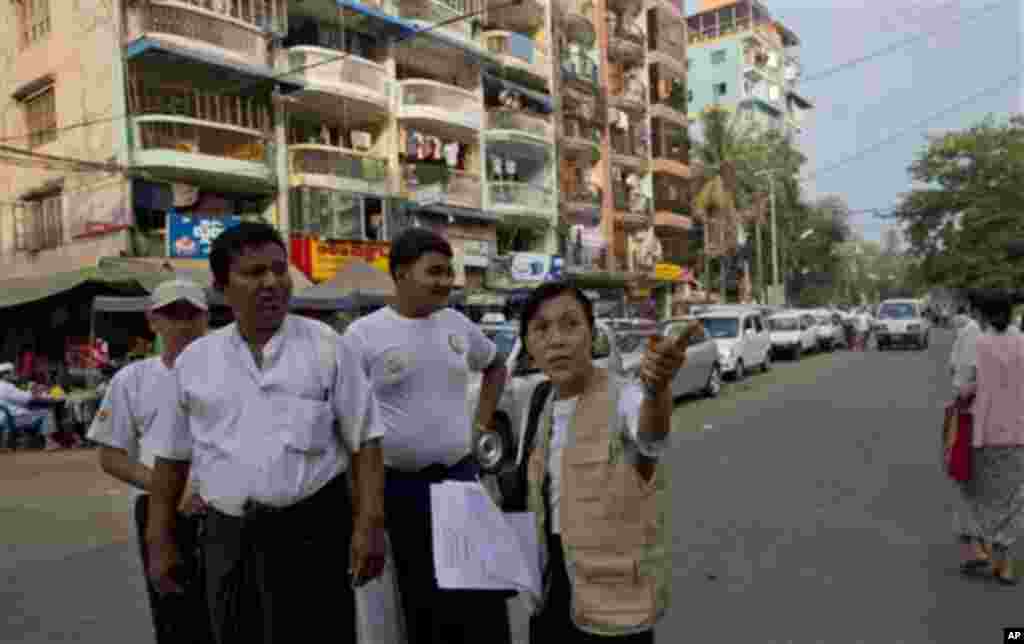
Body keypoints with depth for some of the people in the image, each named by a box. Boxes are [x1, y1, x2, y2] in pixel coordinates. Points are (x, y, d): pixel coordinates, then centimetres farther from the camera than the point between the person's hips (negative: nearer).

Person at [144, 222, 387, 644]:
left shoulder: (326, 345, -2)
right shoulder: (193, 361, 6)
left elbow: (364, 442, -3)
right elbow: (171, 457, 12)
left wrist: (370, 522, -10)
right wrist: (160, 538, 10)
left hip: (314, 530, -2)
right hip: (227, 537, 3)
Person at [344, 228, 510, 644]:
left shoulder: (457, 324, 5)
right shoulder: (364, 335, -9)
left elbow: (496, 366, 22)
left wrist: (481, 425, 12)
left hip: (462, 477, 4)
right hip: (401, 487, -4)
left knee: (483, 602, 9)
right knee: (422, 607, 10)